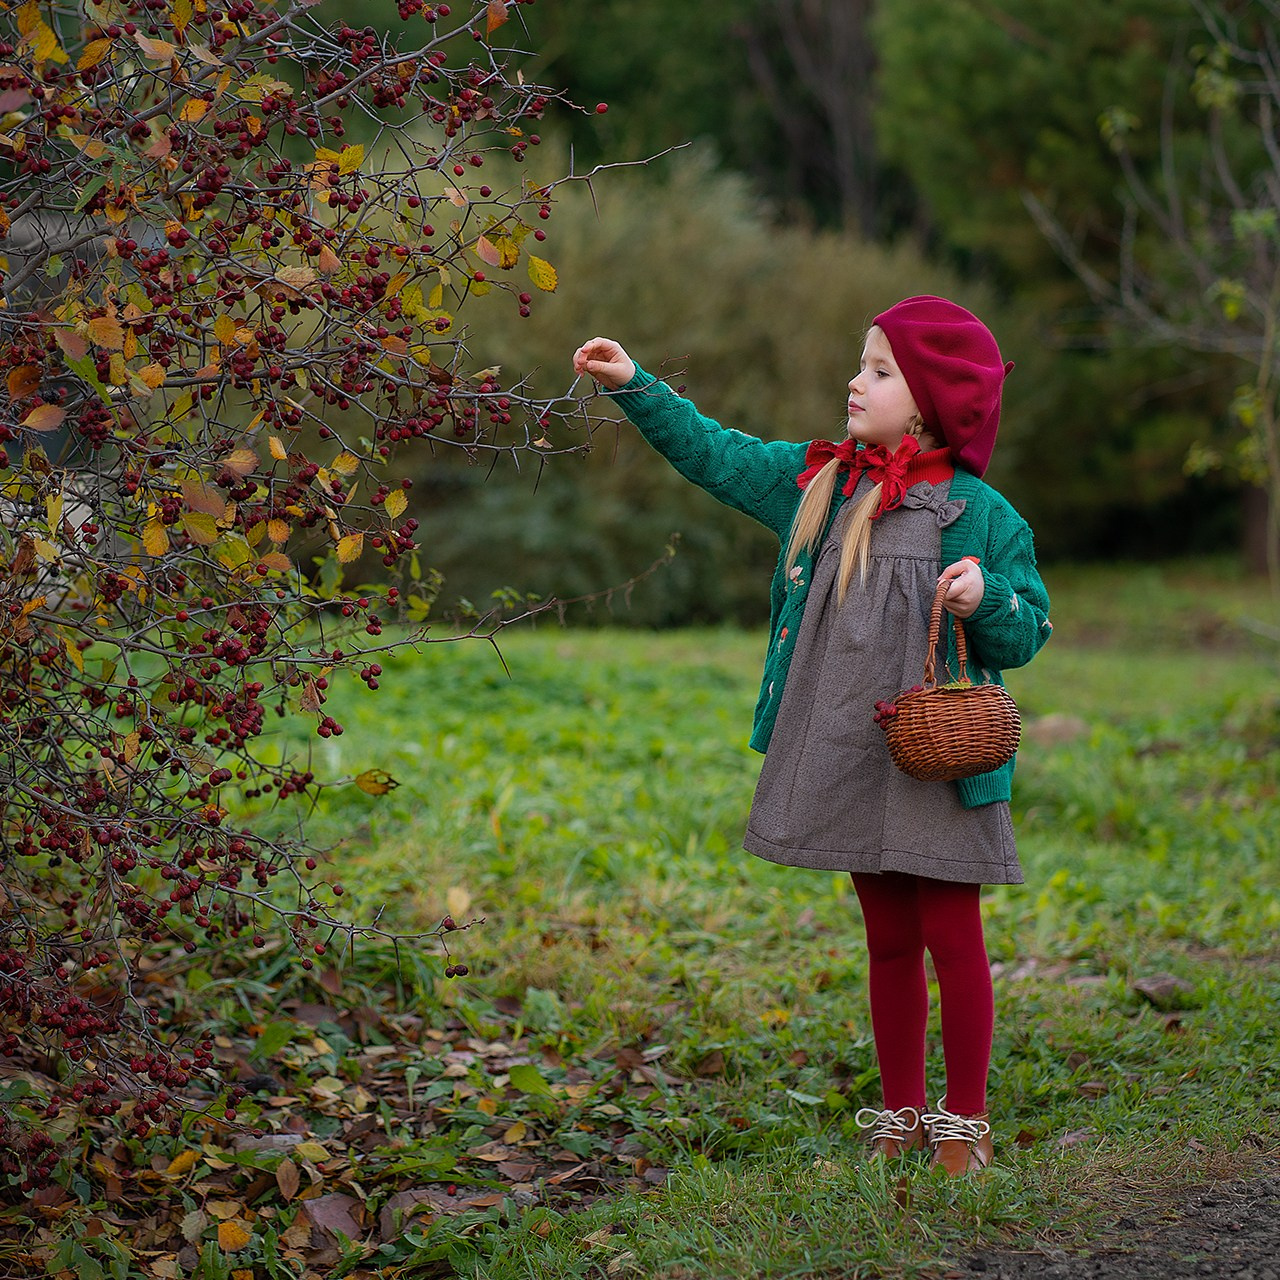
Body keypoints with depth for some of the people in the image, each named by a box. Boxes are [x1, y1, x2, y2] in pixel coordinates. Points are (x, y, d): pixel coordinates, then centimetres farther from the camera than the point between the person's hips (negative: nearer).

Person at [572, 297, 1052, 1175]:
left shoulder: (979, 514, -7)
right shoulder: (819, 483, 7)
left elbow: (1026, 634, -5)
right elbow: (715, 455, 11)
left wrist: (985, 600, -25)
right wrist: (635, 389, 4)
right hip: (849, 760, 5)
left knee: (950, 936, 2)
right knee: (887, 941, 14)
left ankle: (964, 1121, 15)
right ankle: (900, 1115, 25)